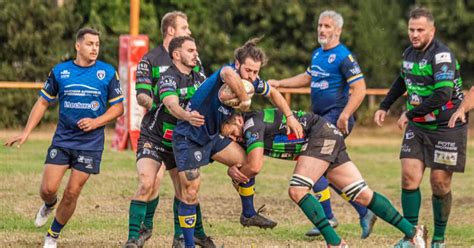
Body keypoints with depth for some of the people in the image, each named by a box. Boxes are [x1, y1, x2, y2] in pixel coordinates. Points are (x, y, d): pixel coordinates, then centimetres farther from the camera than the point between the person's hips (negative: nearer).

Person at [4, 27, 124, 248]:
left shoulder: (108, 73, -2)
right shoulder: (60, 71, 1)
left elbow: (118, 107, 3)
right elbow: (43, 102, 9)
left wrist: (96, 122, -13)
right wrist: (26, 132, 3)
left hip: (90, 143, -1)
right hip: (62, 139, 1)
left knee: (72, 193, -2)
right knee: (48, 188, -8)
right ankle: (49, 205, 30)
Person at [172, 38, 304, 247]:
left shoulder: (253, 82, -4)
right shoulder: (229, 72, -27)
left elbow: (273, 94, 18)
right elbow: (229, 75, -55)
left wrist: (290, 116, 8)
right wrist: (245, 100, -42)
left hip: (212, 135, 8)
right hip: (188, 138, -8)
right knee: (190, 193, -9)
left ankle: (249, 214, 23)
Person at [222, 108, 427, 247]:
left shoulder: (252, 124, -15)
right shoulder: (245, 137, 13)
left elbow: (255, 166, -22)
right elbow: (238, 163, 18)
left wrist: (238, 173, -2)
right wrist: (233, 170, -5)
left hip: (321, 133, -9)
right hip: (331, 140, 9)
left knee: (297, 191, -18)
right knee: (362, 194, 4)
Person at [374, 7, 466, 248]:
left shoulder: (441, 55, -19)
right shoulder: (409, 53, 5)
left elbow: (443, 95, -29)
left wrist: (410, 114, -21)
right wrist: (384, 106, 22)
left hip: (446, 128, -6)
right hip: (417, 128, 6)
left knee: (439, 183, -2)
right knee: (409, 177, -6)